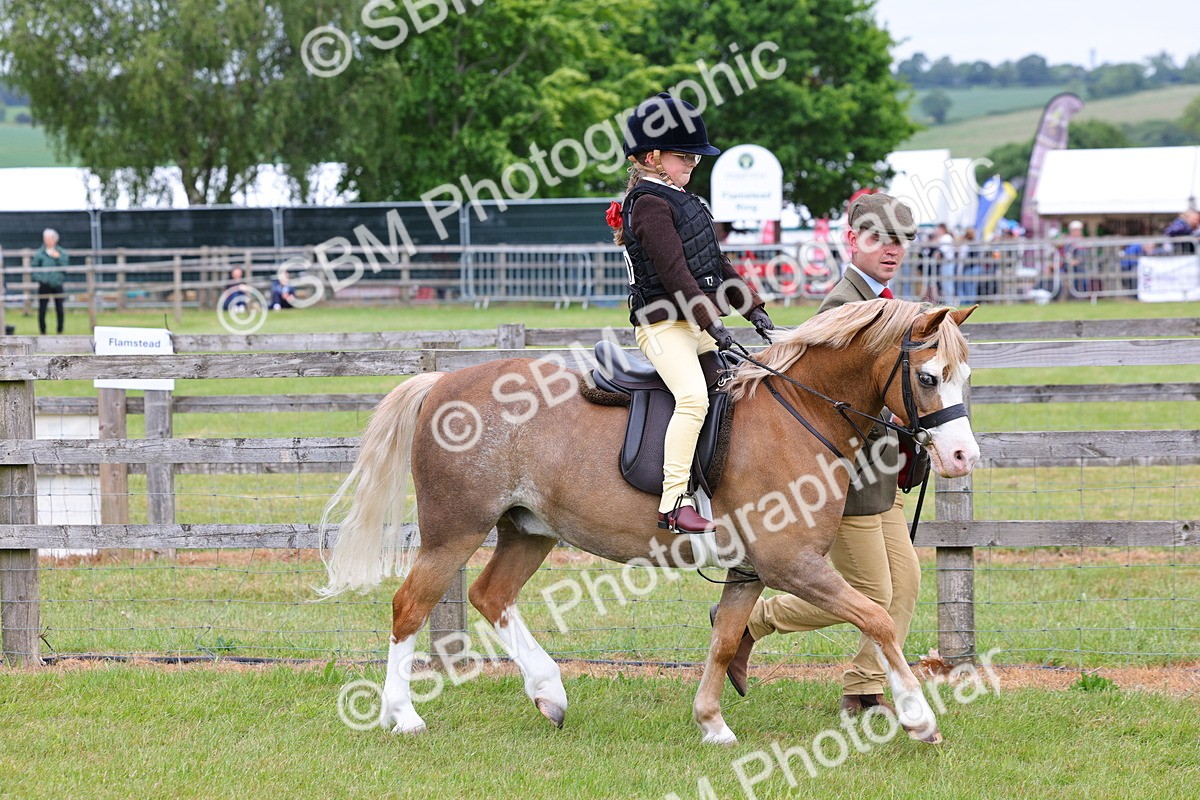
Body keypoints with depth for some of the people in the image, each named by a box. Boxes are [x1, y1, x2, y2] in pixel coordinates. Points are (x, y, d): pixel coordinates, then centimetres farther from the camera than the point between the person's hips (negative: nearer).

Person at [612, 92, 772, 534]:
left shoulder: (682, 200, 19)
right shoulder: (649, 204, -12)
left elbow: (715, 263, 23)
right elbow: (673, 273, -20)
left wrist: (752, 308, 16)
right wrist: (712, 323, -24)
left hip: (696, 324, 10)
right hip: (663, 326, -10)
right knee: (693, 396, -29)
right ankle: (674, 502, -33)